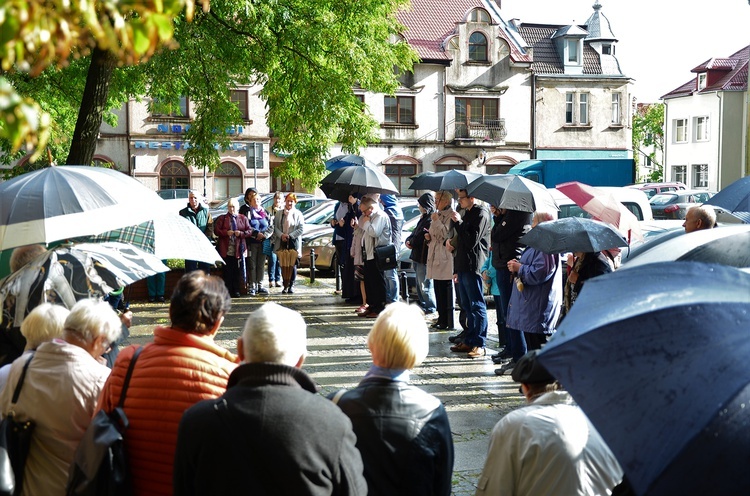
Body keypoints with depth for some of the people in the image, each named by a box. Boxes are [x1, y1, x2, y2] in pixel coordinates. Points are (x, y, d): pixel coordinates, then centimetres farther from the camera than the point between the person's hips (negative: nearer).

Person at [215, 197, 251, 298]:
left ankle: (236, 291, 12)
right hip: (226, 250, -1)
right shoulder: (222, 219, 9)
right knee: (227, 271, 1)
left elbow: (250, 231, 6)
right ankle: (228, 291, 7)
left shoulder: (243, 218, 11)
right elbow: (217, 231, 2)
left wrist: (241, 233, -11)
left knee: (238, 271, 3)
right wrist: (226, 232, -14)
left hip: (239, 249, 1)